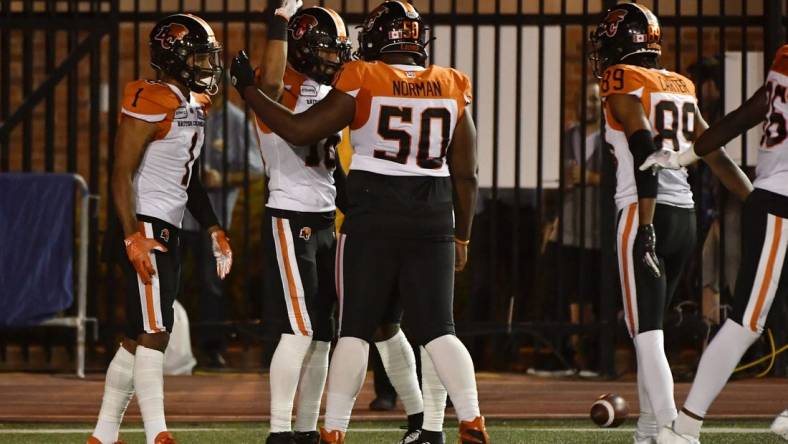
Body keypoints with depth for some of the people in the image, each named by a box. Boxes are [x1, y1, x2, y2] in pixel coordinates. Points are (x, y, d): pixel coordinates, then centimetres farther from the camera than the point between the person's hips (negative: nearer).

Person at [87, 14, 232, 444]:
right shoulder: (149, 103, -13)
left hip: (168, 232, 10)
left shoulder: (196, 106, 16)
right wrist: (133, 235, -24)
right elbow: (122, 173, -17)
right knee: (153, 333, -15)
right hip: (145, 229, -10)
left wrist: (214, 229, 18)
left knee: (137, 339, 11)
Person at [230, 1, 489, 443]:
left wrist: (248, 89, 6)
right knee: (438, 329, 6)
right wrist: (462, 236, 16)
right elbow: (466, 175, 6)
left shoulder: (362, 82, -7)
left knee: (356, 328, 4)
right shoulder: (452, 89, 4)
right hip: (433, 217, 2)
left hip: (373, 212, -2)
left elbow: (299, 130, -6)